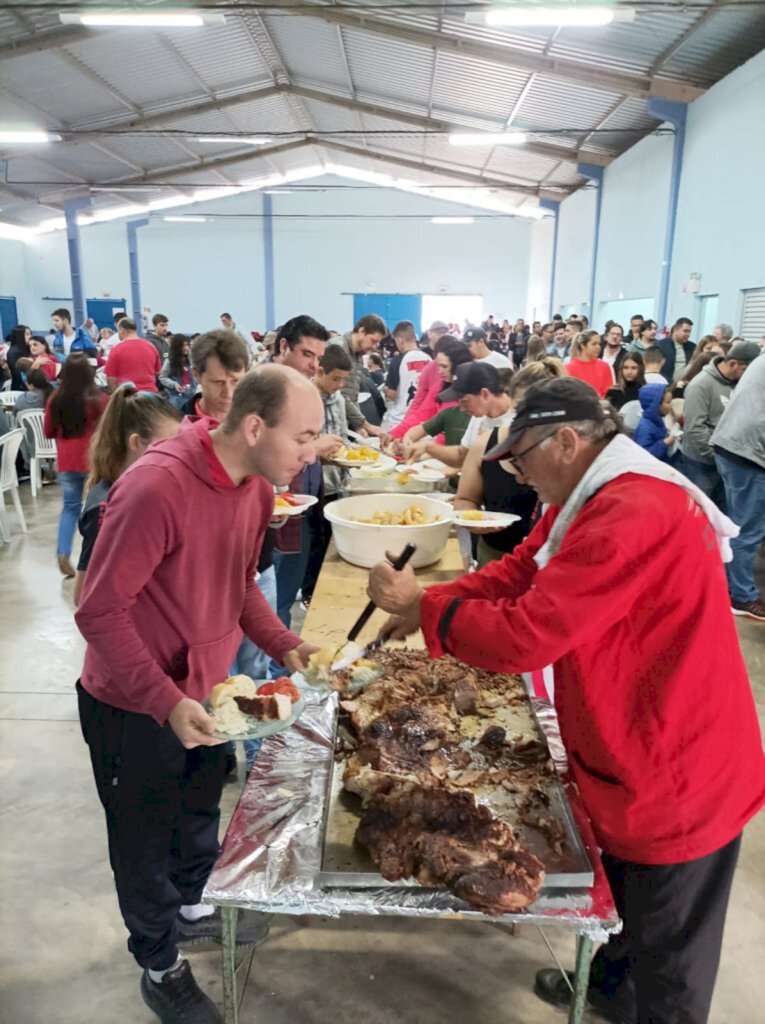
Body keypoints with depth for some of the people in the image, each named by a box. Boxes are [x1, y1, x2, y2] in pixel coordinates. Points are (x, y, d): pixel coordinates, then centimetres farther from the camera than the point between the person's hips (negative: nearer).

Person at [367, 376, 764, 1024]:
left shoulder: (631, 516, -32)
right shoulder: (598, 497, 3)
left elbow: (526, 635, -33)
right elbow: (518, 571, 6)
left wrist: (422, 606, -19)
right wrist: (424, 606, -4)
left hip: (677, 778, -10)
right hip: (642, 756, 10)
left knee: (668, 966, 16)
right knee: (625, 892, 33)